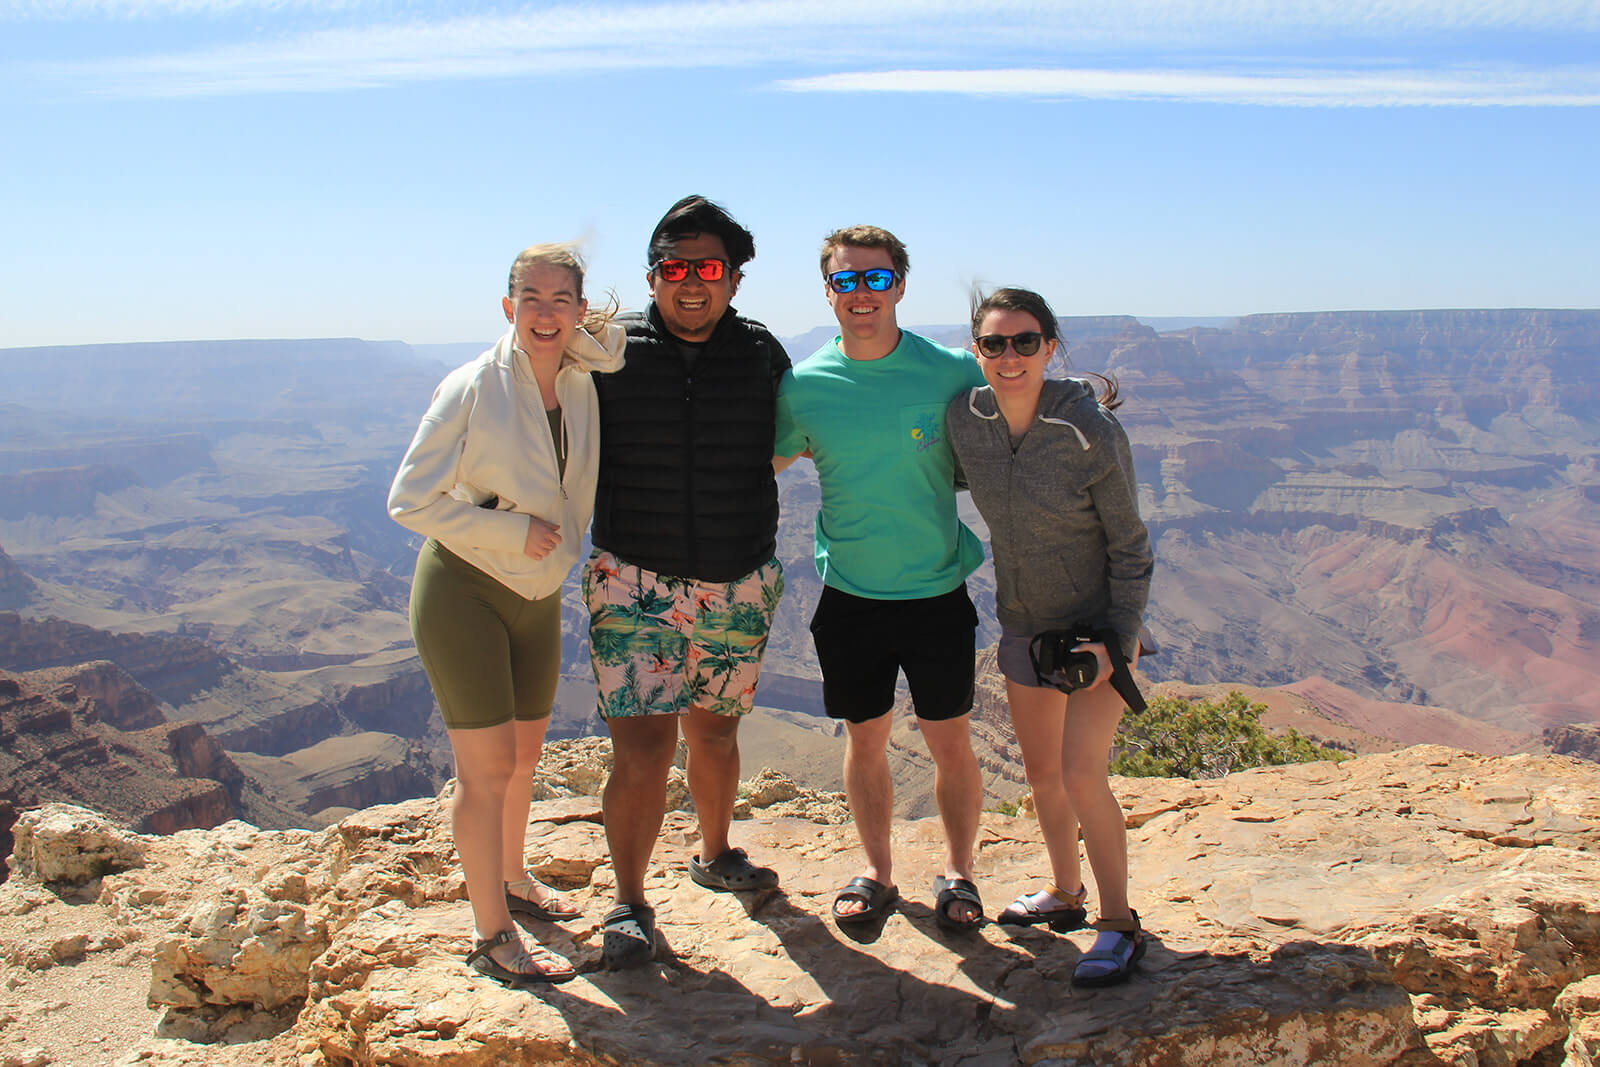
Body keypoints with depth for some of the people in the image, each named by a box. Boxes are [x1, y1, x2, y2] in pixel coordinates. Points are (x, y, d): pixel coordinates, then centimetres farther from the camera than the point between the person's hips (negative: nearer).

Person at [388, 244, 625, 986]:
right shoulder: (472, 389, -16)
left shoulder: (585, 387, -1)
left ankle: (510, 880, 41)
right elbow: (409, 500, -17)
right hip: (462, 591, -6)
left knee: (524, 756, 18)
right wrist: (513, 532, -20)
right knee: (487, 766, -3)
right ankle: (491, 938, 9)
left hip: (537, 597, 6)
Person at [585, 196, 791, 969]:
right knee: (643, 749, -8)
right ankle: (629, 906, 12)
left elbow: (779, 447, 18)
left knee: (714, 730, 18)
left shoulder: (762, 355, 2)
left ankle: (715, 855, 43)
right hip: (634, 581, -3)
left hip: (738, 586, 3)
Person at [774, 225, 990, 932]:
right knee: (864, 740, 12)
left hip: (937, 591, -1)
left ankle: (957, 874, 29)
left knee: (949, 741, 7)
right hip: (849, 595, 2)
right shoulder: (804, 384, -4)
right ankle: (877, 873, 32)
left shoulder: (951, 373, -10)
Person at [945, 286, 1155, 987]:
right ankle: (1065, 895, 37)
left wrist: (1116, 641, -16)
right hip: (1023, 624, 5)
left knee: (1081, 774, -12)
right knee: (1040, 770, 15)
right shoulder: (964, 419, -10)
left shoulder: (1093, 432, -22)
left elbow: (1130, 546, -13)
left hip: (1098, 623, -5)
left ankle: (1119, 925, 8)